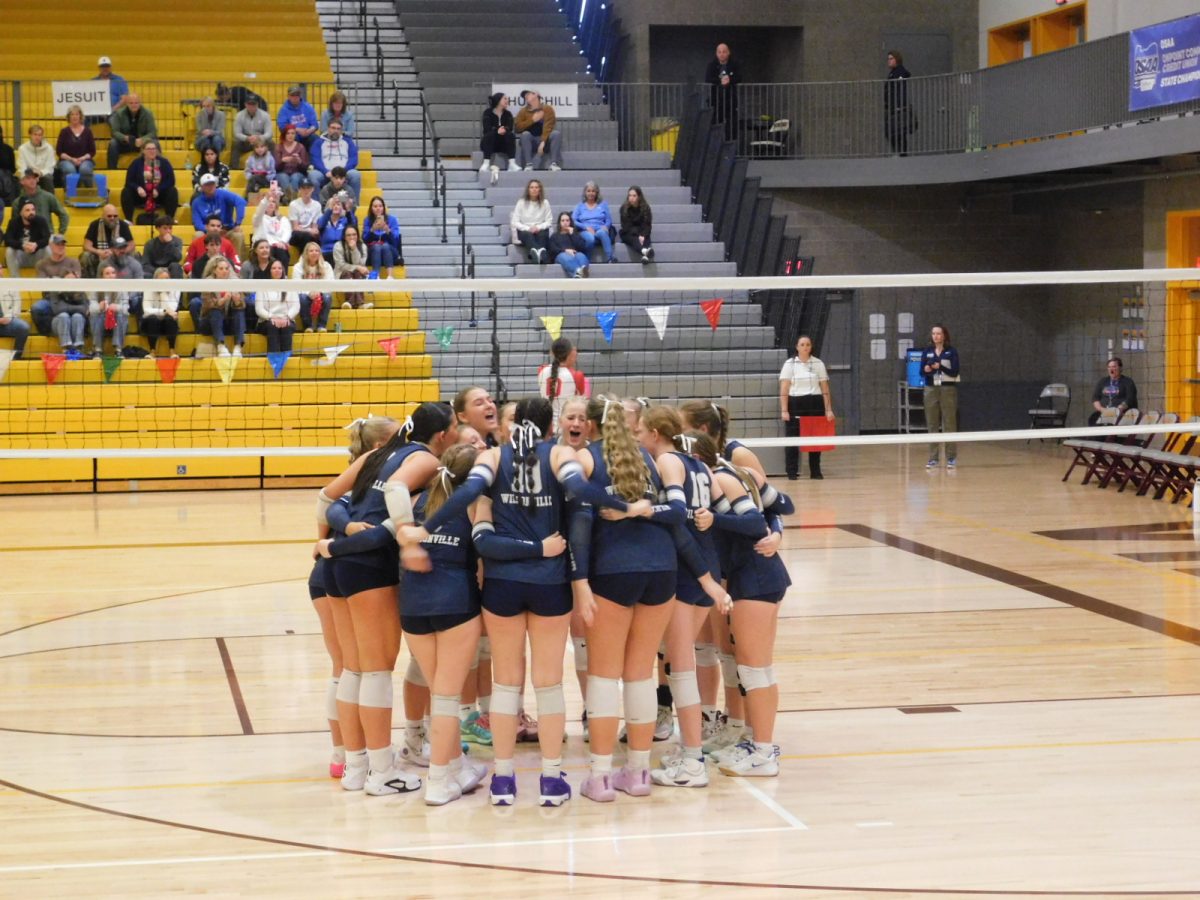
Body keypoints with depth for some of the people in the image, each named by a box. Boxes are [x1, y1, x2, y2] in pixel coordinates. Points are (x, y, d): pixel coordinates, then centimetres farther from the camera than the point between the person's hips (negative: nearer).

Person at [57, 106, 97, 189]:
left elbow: (92, 152, 8)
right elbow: (59, 151, 4)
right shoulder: (64, 132, 6)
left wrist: (82, 158, -11)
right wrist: (71, 159, -11)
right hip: (67, 160, 0)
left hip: (84, 160, 1)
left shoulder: (87, 131, 8)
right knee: (70, 170, -37)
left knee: (85, 169, -36)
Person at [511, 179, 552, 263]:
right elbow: (514, 222, -2)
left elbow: (549, 221, 5)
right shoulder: (521, 202, 3)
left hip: (540, 231, 2)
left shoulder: (545, 203, 7)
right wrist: (528, 228, -17)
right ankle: (541, 252, -71)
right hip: (524, 231, -2)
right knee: (528, 235, -38)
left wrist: (539, 227, -15)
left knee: (542, 234, -35)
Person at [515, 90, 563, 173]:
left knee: (556, 133, -29)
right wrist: (532, 120, -16)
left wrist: (543, 142, -30)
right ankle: (528, 165, -33)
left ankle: (554, 164, -33)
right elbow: (517, 127, -9)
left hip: (545, 140, -1)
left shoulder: (547, 108, -4)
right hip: (531, 142, 1)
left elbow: (548, 127, -16)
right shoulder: (523, 111, 3)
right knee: (525, 134, -30)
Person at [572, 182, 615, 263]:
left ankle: (610, 258, -47)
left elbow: (608, 220, 13)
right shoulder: (580, 205, 18)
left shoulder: (603, 204, 20)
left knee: (602, 232, -39)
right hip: (585, 232, 0)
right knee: (590, 238, -39)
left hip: (600, 230, 0)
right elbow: (573, 221, 6)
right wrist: (586, 227, -9)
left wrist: (605, 226, -10)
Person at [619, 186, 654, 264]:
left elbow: (647, 225, -9)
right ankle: (644, 251, -68)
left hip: (642, 233, 2)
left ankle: (645, 256, -63)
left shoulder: (645, 207, -4)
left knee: (646, 238, -32)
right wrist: (638, 236, -25)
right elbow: (626, 226, -11)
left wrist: (642, 236, -30)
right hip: (628, 234, -2)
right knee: (633, 239, -35)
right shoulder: (624, 208, -6)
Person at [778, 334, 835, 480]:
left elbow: (825, 389, 8)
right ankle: (792, 472, 5)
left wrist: (829, 409, 3)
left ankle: (815, 472, 14)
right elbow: (784, 389, -2)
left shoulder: (818, 364, 7)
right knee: (792, 439, -2)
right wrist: (784, 410, -9)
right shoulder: (790, 364, 2)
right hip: (795, 404, -2)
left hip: (815, 405, 2)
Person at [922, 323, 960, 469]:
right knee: (932, 425, 2)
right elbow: (921, 371, 1)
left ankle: (951, 457, 4)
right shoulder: (927, 351, 6)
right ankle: (933, 458, 5)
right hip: (931, 389, 3)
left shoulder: (951, 351, -2)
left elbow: (954, 372, -8)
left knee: (950, 424, -2)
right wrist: (926, 369, -22)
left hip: (948, 389, -3)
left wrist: (940, 366, -24)